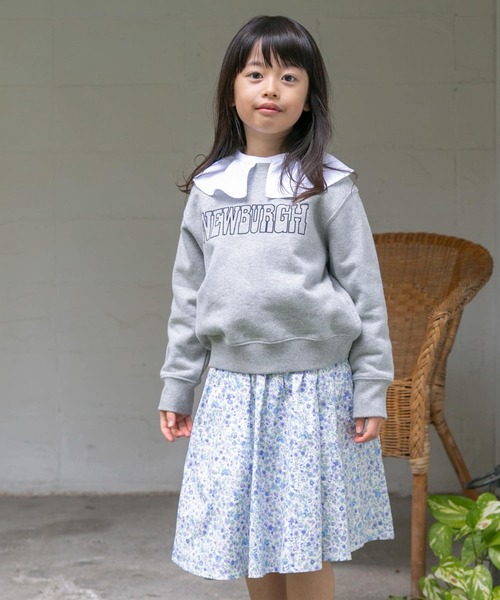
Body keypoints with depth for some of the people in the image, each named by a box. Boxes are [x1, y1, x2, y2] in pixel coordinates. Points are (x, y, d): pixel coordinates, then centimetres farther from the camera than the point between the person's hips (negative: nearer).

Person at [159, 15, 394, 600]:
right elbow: (188, 294, 11)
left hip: (312, 386, -3)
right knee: (250, 536, 10)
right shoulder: (209, 188, 7)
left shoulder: (328, 185, -4)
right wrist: (176, 386, 11)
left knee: (305, 542, 3)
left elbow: (364, 289, -3)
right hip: (233, 387, 3)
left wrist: (372, 388, -6)